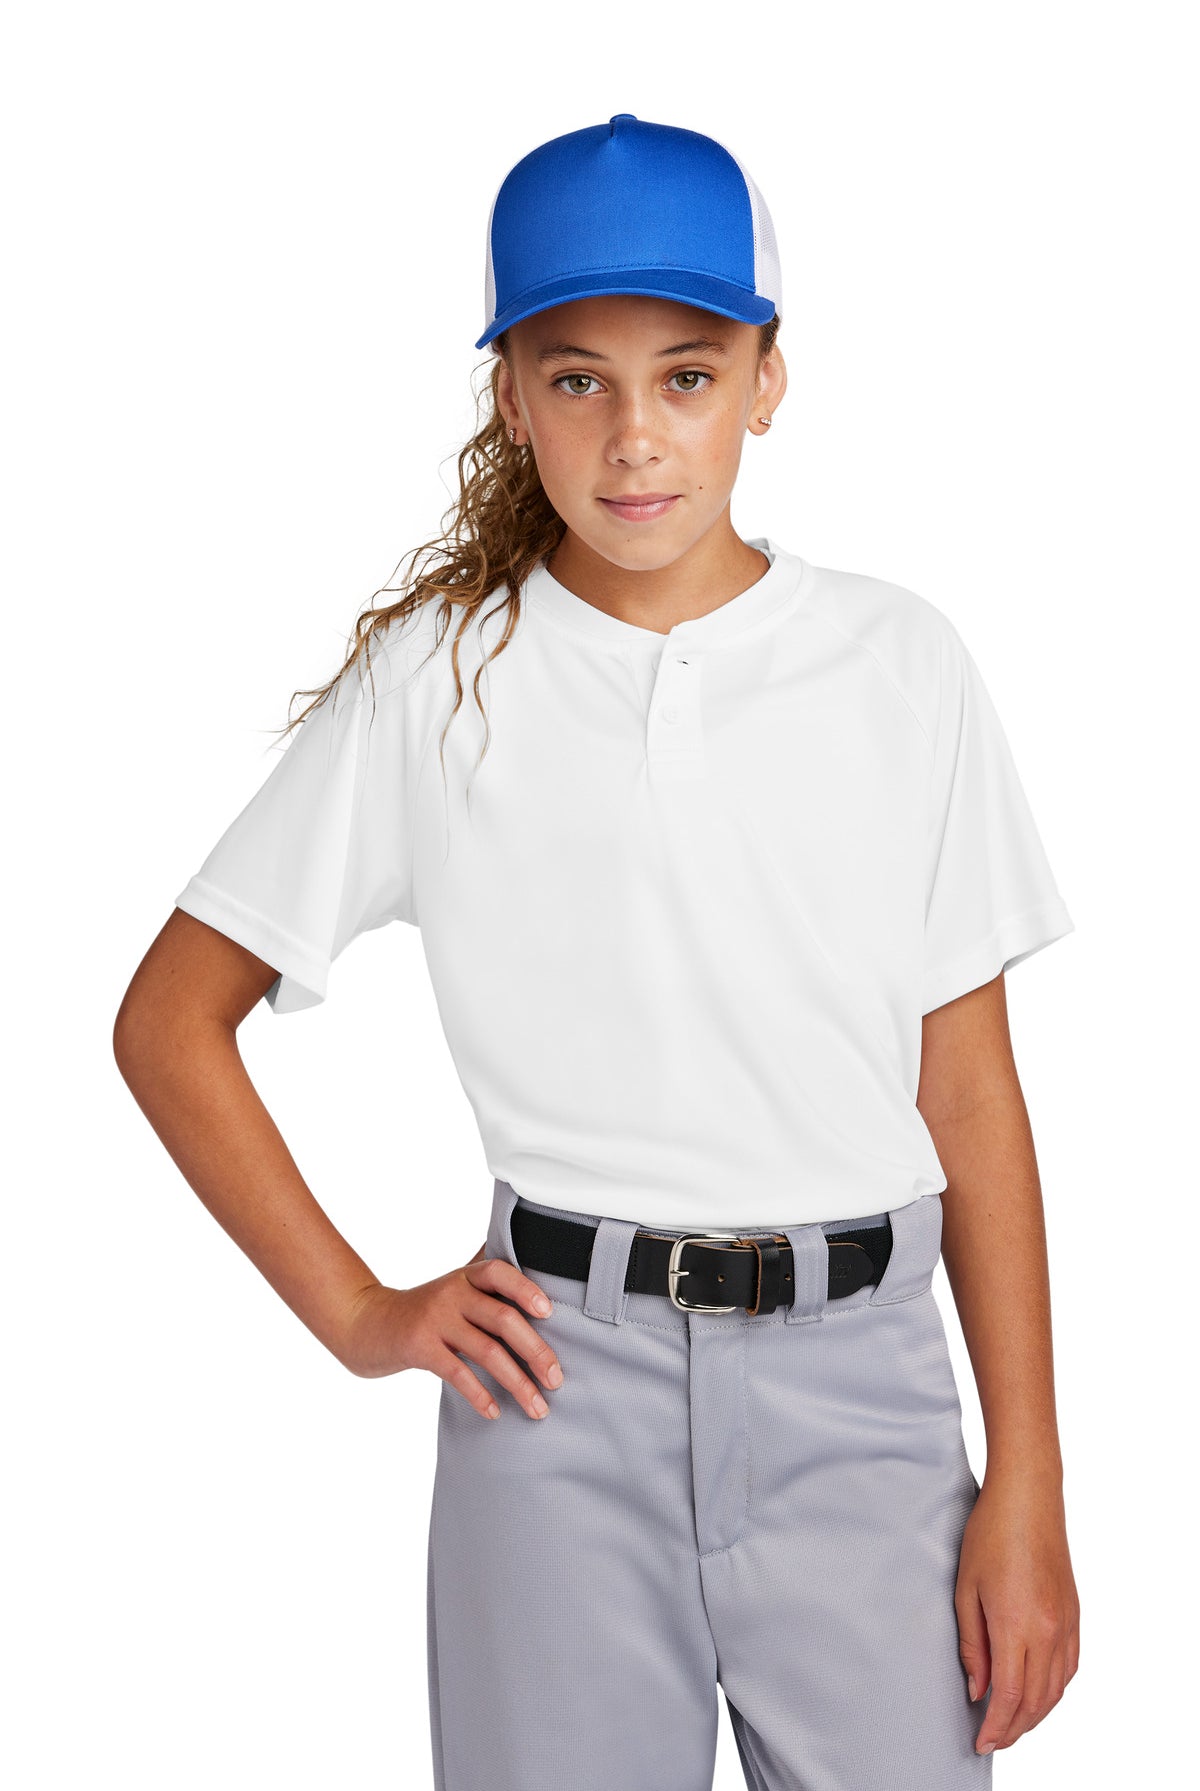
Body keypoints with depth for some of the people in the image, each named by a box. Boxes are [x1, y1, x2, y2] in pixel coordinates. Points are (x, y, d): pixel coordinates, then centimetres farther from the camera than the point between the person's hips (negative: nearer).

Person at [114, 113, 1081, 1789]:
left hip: (858, 1369, 1)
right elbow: (168, 1027, 6)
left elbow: (971, 1094, 4)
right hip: (564, 1372, 0)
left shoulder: (902, 667, 3)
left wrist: (1027, 1489, 1)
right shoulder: (434, 681, 1)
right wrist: (358, 1315, 1)